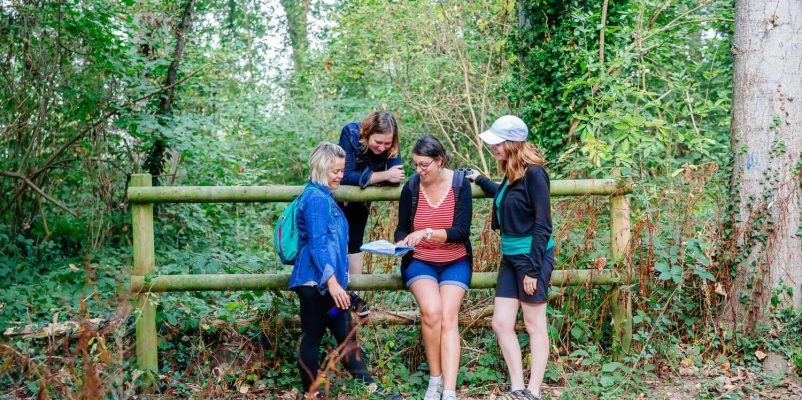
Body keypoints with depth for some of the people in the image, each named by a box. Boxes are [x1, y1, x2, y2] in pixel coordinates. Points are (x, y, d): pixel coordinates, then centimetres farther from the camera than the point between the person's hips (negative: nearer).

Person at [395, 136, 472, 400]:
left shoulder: (460, 184, -9)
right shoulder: (411, 187, -5)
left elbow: (461, 231, -15)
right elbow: (402, 229, 5)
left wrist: (427, 233, -28)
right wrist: (401, 243, -18)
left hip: (455, 262, 0)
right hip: (419, 262, 1)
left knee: (448, 317, -21)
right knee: (431, 311, -26)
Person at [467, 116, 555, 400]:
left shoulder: (533, 173, -16)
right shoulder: (513, 172, 8)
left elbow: (543, 225, -17)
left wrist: (533, 269, -18)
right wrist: (480, 180, 25)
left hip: (532, 256, -8)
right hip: (510, 257, 9)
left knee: (534, 326, 1)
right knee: (501, 323, 6)